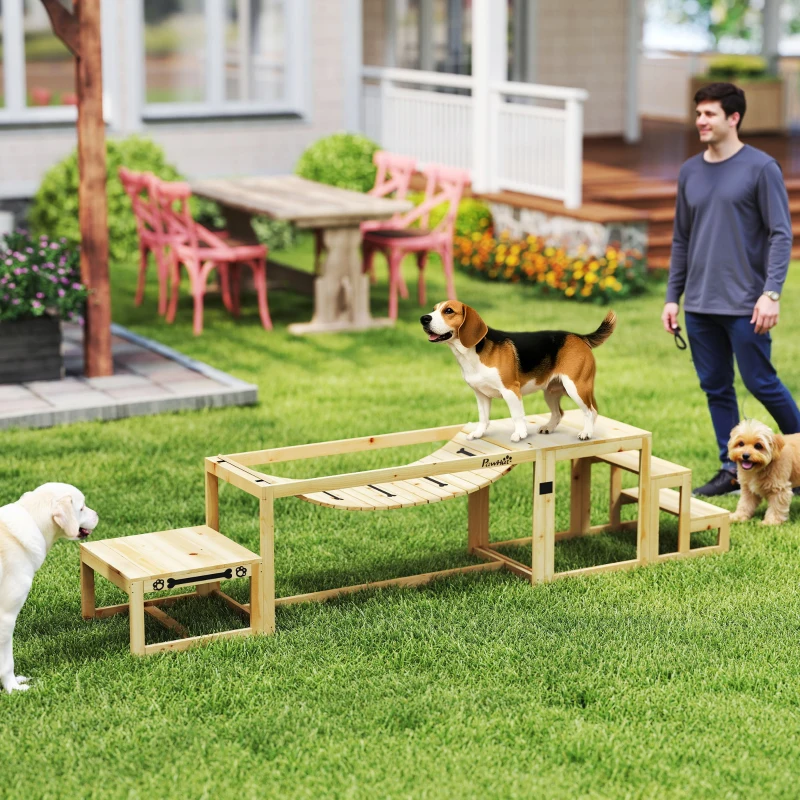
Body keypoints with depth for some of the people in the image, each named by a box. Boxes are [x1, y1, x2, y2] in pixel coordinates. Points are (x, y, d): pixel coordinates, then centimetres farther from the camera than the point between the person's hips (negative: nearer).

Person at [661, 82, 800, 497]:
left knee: (760, 382, -2)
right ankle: (731, 471, 17)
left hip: (744, 305, -6)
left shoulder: (761, 168, -6)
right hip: (699, 306, 6)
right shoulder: (690, 172, 11)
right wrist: (672, 297, 12)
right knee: (715, 388, 8)